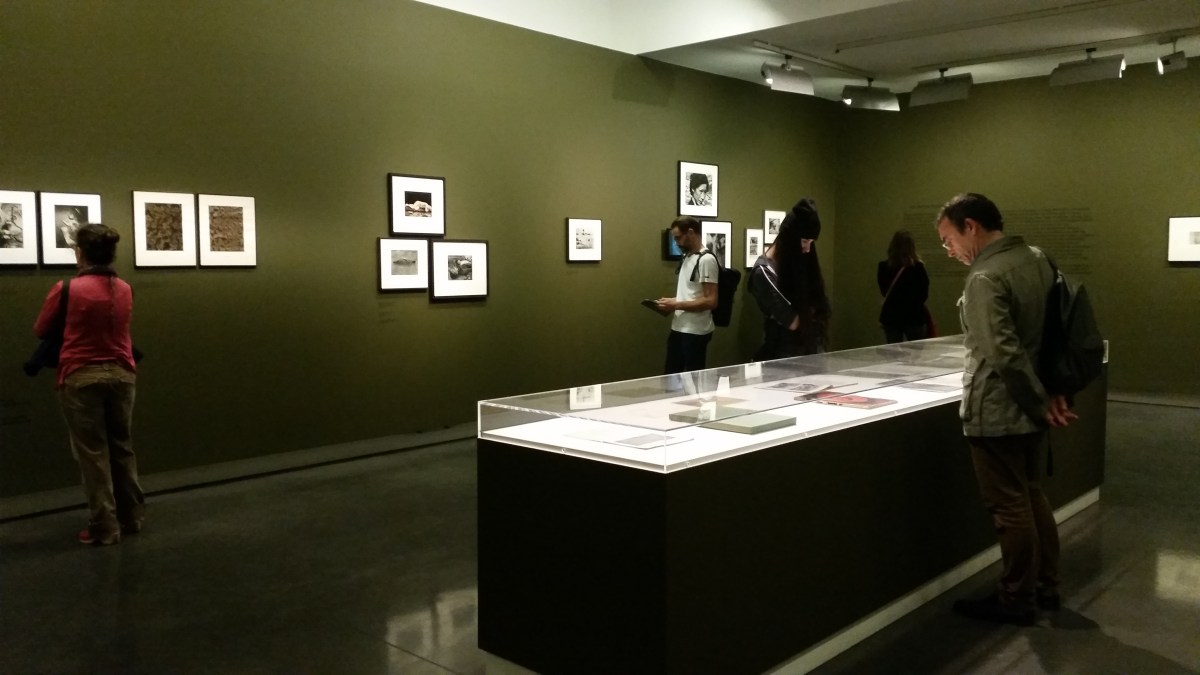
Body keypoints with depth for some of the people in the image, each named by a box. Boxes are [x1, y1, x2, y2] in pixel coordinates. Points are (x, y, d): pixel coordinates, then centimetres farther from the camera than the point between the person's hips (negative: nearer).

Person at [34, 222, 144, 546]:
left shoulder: (66, 290, -10)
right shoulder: (125, 290, 4)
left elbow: (40, 331, 4)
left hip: (81, 377, -4)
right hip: (121, 374, 4)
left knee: (93, 453, 3)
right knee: (122, 447, 16)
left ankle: (104, 527, 7)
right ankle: (132, 517, 25)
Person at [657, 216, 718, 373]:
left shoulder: (706, 260, -15)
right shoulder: (687, 257, 13)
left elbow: (711, 301, -20)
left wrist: (677, 305, -18)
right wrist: (672, 302, 4)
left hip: (696, 332, -9)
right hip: (678, 328, 9)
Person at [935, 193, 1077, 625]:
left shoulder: (985, 278, -22)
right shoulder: (1037, 259, 5)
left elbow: (1004, 355, -27)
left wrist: (1041, 401, -16)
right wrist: (1051, 395, 7)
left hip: (996, 412, -9)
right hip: (1028, 409, 9)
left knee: (1009, 507, 4)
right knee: (1031, 496, 20)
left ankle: (1017, 601, 18)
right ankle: (1045, 587, 33)